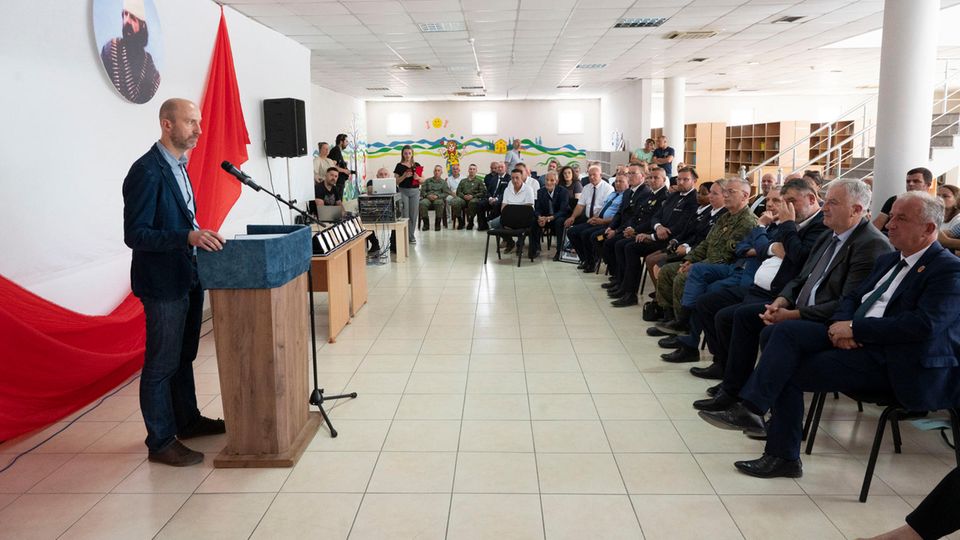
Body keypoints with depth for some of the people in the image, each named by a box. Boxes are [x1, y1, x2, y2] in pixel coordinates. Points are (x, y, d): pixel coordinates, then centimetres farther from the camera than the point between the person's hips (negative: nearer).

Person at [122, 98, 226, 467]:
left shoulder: (178, 166, 10)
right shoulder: (146, 171, -19)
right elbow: (134, 234, -23)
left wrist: (201, 236, 8)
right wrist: (189, 237, -32)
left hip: (187, 278, 9)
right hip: (163, 283, -9)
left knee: (184, 356, 21)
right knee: (161, 364, 2)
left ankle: (187, 420, 36)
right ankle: (161, 442, 15)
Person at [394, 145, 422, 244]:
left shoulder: (417, 165, 8)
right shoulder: (399, 166, 2)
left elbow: (423, 179, 8)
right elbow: (396, 181, -2)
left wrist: (418, 178, -13)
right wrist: (404, 176, -17)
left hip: (415, 191, 2)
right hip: (403, 191, -2)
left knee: (414, 214, 3)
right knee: (405, 214, -5)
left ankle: (412, 236, 12)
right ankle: (404, 236, 1)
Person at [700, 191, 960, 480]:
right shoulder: (888, 260, 20)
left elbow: (925, 325, -20)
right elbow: (852, 298, 20)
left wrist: (854, 327, -18)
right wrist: (840, 324, -4)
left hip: (893, 362, -8)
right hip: (854, 339, 8)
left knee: (791, 370, -20)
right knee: (786, 331, -16)